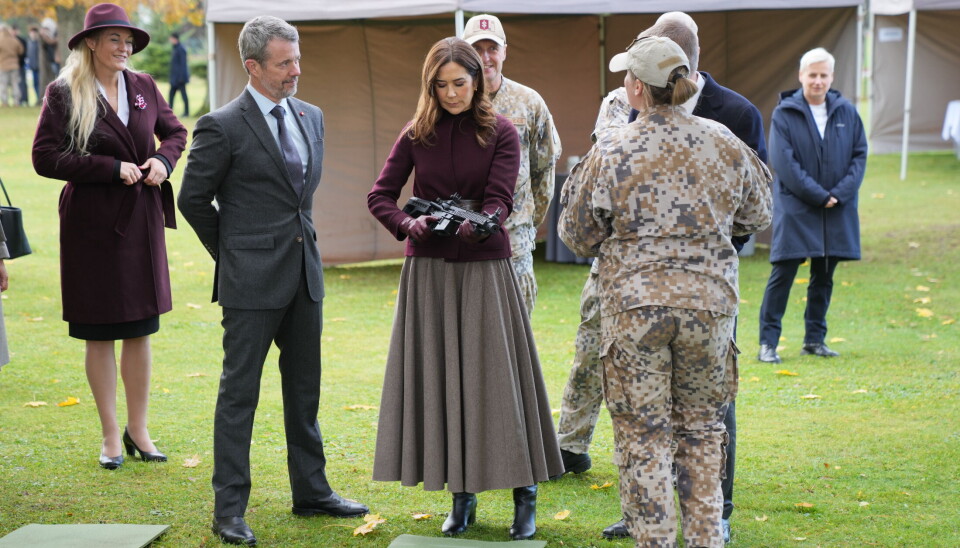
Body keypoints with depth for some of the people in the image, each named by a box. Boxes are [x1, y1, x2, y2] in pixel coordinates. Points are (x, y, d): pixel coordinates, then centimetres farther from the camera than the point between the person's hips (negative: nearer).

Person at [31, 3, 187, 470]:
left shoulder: (143, 87, 6)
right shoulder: (63, 94, -6)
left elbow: (175, 132, 19)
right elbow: (45, 157, -12)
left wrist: (163, 159, -4)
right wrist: (113, 169, -16)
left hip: (142, 221, 4)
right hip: (91, 222, -4)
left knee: (141, 330, 7)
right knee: (100, 335, 4)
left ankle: (138, 429, 19)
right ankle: (110, 436, 15)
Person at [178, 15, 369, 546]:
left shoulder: (311, 117, 9)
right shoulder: (222, 127, -11)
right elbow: (192, 199, -4)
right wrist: (233, 253, 2)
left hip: (305, 273, 7)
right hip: (252, 281, -7)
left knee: (304, 387, 15)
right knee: (239, 392, -1)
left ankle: (311, 491, 27)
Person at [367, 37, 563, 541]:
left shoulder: (500, 133, 0)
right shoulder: (416, 135, 6)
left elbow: (500, 199, -10)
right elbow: (380, 195, 1)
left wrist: (478, 225, -32)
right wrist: (407, 224, -19)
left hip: (485, 268, -2)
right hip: (428, 269, 2)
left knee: (497, 377, -4)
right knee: (439, 379, 4)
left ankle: (524, 495, 5)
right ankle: (461, 496, 15)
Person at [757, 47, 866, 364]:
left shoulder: (847, 113, 6)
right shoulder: (784, 114, -5)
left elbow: (860, 155, 5)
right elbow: (784, 162, -10)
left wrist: (839, 193, -9)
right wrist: (818, 195, -14)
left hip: (837, 212, 4)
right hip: (795, 209, -4)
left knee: (824, 277, 11)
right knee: (783, 273, -6)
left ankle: (814, 339, 21)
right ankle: (768, 342, 0)